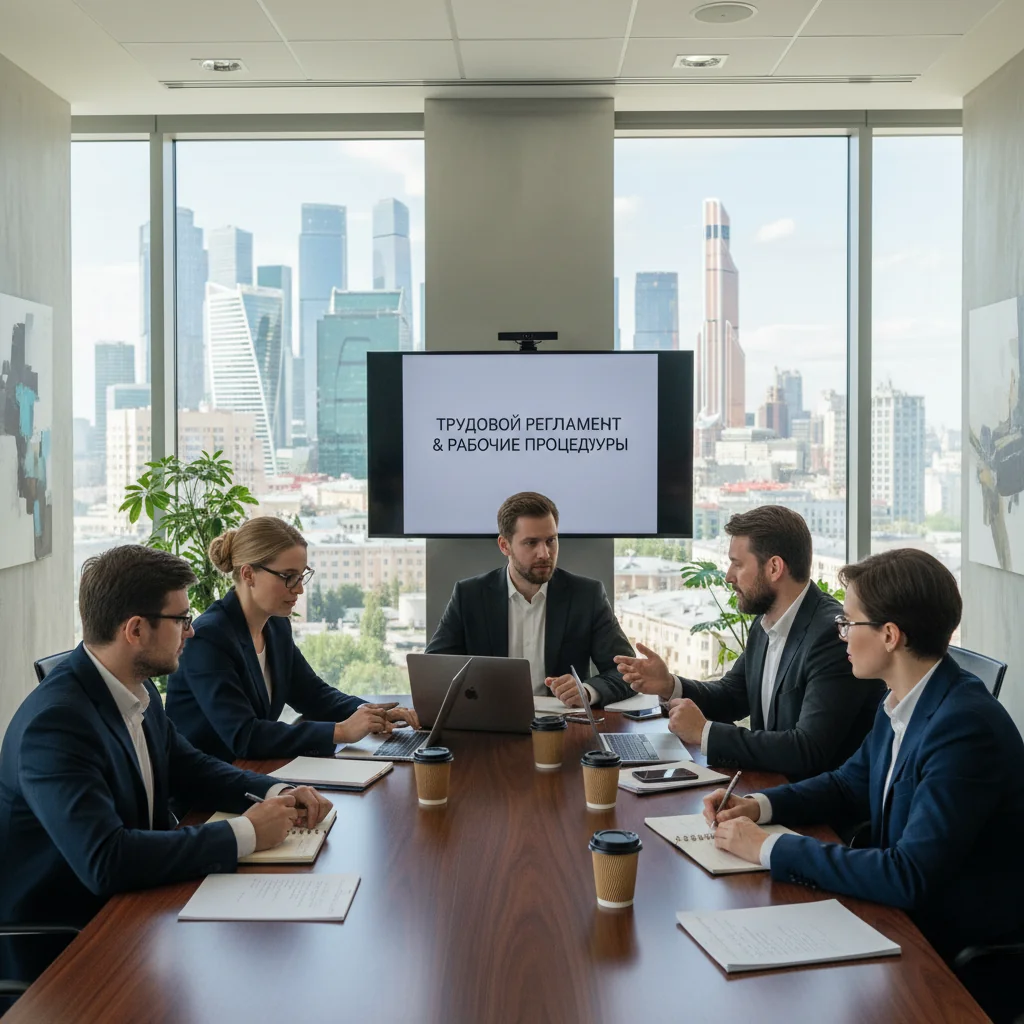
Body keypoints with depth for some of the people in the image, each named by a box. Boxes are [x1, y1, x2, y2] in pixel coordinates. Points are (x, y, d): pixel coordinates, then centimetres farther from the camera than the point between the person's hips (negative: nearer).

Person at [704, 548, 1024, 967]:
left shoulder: (967, 727, -27)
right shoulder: (901, 703, 1)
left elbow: (908, 877, -30)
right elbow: (849, 785, 18)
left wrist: (770, 849, -24)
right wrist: (759, 806, 0)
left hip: (958, 947, -7)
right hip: (904, 905, 8)